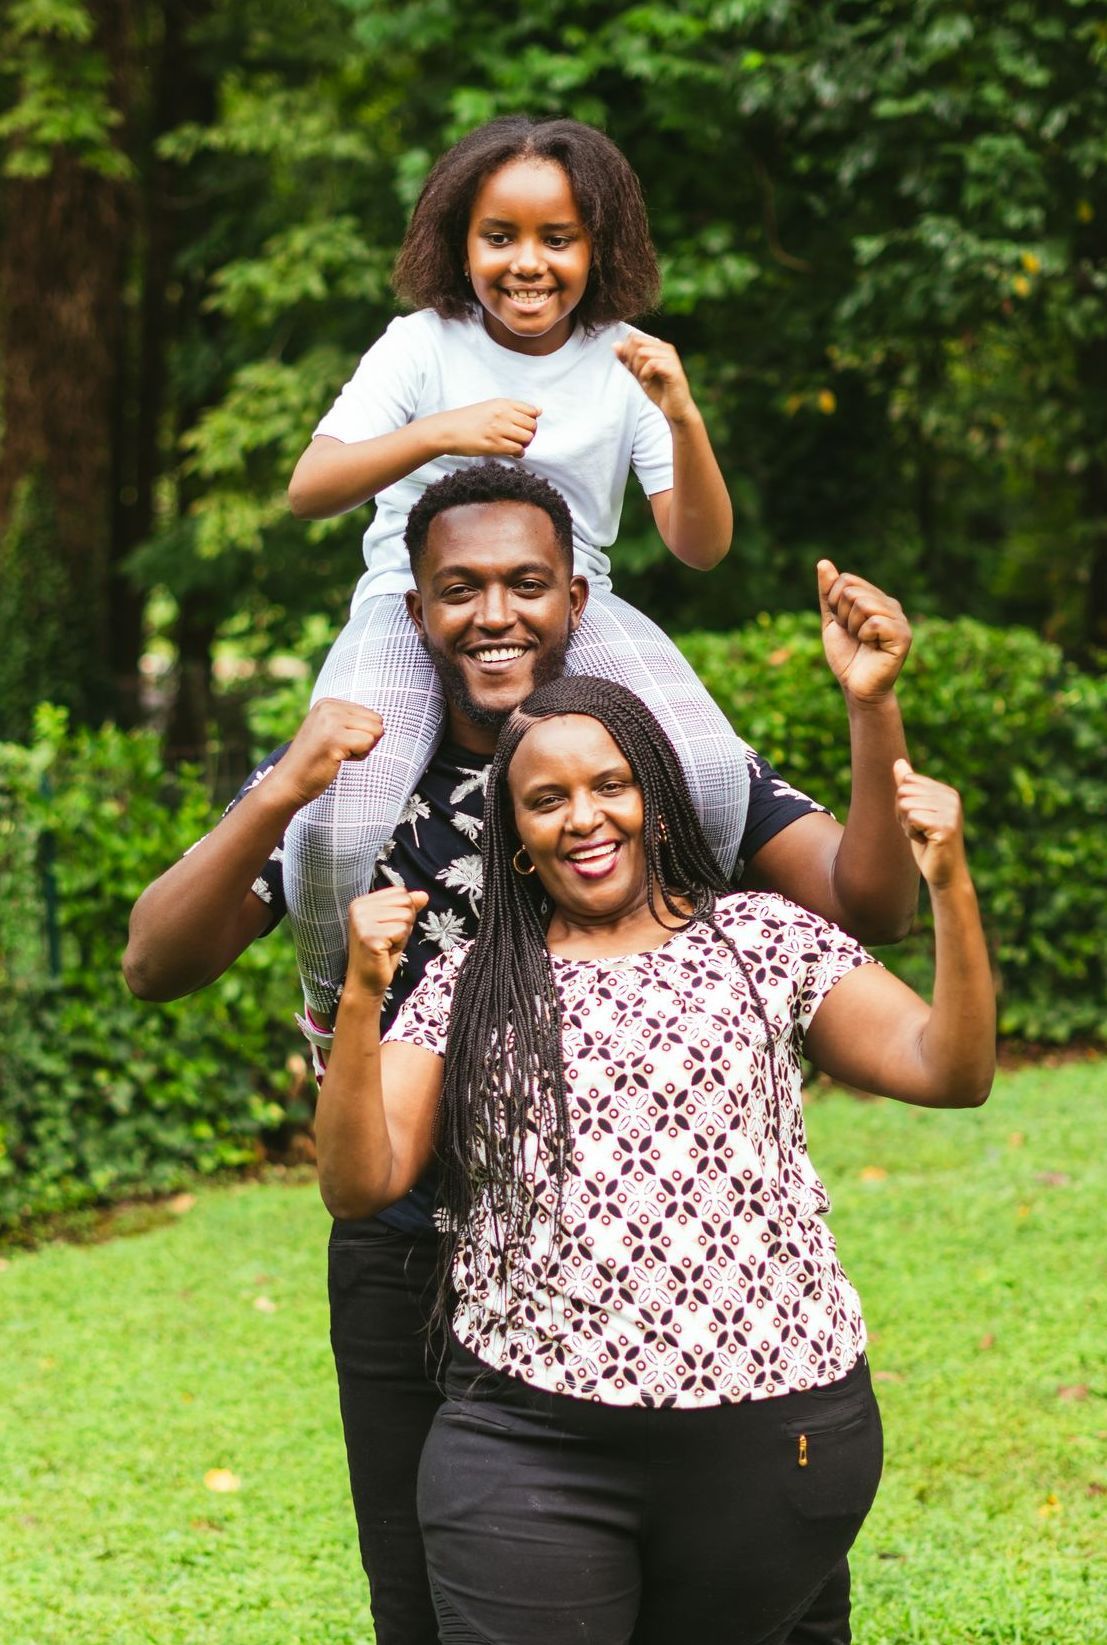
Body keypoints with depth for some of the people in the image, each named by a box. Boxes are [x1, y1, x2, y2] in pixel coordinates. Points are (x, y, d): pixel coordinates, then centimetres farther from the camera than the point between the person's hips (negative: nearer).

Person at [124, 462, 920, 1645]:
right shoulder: (340, 774, -3)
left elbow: (867, 907, -11)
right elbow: (156, 967, -11)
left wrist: (872, 710, -27)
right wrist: (279, 801, -27)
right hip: (418, 1274, 0)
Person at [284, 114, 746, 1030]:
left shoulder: (621, 363, 4)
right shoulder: (424, 345, -1)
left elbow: (702, 547, -1)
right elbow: (309, 490, -12)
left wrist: (683, 420, -20)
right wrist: (439, 432, -29)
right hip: (413, 608, -1)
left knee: (710, 773, -29)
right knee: (338, 825, -31)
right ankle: (338, 1010, 4)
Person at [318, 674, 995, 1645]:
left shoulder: (762, 940, 8)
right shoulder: (468, 989, 9)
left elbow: (949, 1073, 1)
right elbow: (358, 1185, 1)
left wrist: (950, 888, -12)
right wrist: (363, 996, -12)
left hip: (771, 1437, 0)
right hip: (531, 1450, 0)